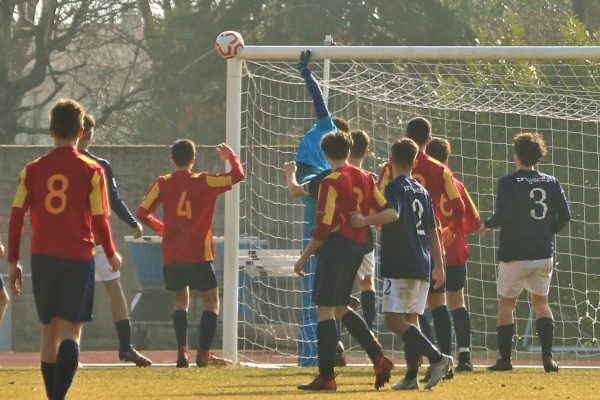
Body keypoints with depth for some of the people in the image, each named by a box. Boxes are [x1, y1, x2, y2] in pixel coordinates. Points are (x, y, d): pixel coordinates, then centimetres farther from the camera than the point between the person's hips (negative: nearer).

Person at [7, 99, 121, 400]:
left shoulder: (32, 170, 2)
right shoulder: (91, 171, -5)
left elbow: (16, 217, 1)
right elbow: (100, 220, -3)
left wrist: (13, 262, 8)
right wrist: (112, 255, 14)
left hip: (42, 259, 3)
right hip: (78, 259, -3)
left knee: (50, 331, 15)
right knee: (71, 332, -4)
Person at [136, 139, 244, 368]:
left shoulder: (162, 184, 1)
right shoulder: (204, 182, -5)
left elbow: (142, 213, -2)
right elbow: (237, 176, -6)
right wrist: (231, 156, 13)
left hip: (172, 255, 3)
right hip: (199, 254, -3)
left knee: (180, 302, 14)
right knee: (211, 302, 6)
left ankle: (182, 351, -1)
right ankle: (203, 353, -5)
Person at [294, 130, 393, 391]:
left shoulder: (332, 181, -11)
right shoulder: (364, 178, 9)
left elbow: (324, 226, -14)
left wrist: (305, 257, -7)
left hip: (337, 245, -8)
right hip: (359, 246, 8)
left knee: (325, 309, -3)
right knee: (340, 308, 18)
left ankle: (326, 376, -5)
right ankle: (378, 358, 9)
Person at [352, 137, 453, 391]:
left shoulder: (395, 187, -5)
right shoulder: (422, 192, 17)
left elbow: (393, 213, -26)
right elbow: (433, 232, 20)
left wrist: (365, 221, -24)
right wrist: (439, 266, 26)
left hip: (400, 265, -8)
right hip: (422, 265, 8)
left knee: (394, 319, -11)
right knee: (410, 319, 10)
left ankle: (437, 358, -24)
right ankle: (411, 376, 3)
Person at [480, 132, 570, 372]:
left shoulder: (508, 182, -9)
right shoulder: (551, 183, 4)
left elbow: (502, 215, -19)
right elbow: (565, 215, -1)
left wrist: (487, 225, 1)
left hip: (514, 255, -4)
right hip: (544, 253, 4)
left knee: (506, 303, 10)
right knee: (540, 301, 16)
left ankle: (505, 359, 6)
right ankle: (547, 357, 3)